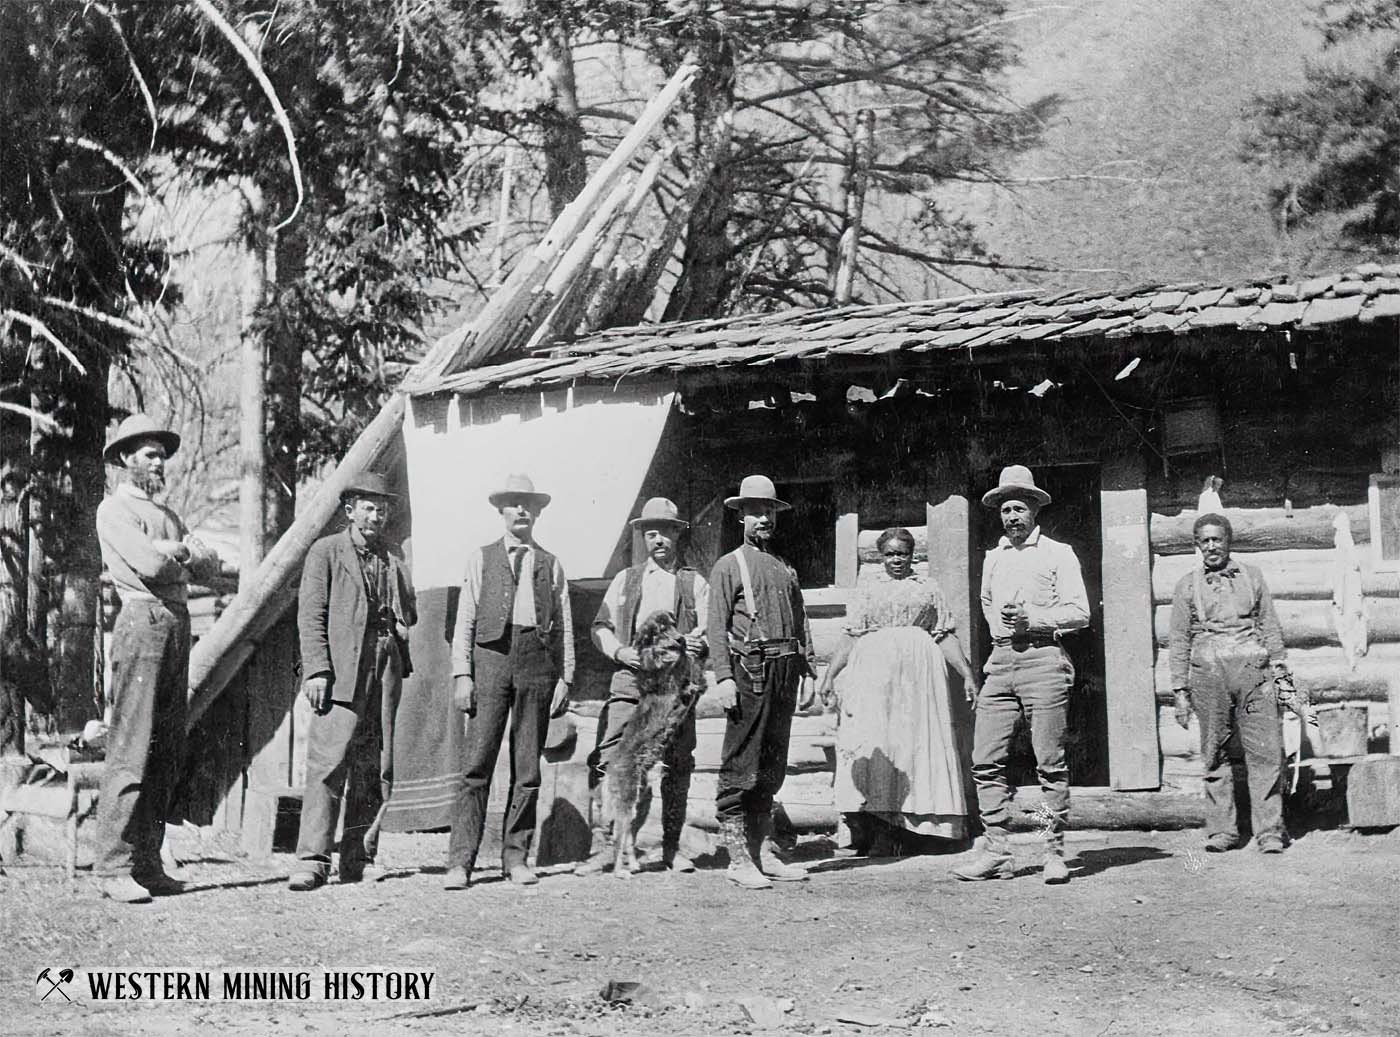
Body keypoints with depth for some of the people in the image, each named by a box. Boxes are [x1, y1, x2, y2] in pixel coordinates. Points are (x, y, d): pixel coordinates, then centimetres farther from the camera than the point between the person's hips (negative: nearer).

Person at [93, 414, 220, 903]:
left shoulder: (168, 514, 27)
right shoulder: (114, 509, 1)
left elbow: (209, 565, 16)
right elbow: (149, 563, -14)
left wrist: (175, 551, -2)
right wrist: (181, 550, 5)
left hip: (178, 625, 8)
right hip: (144, 621, -8)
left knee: (168, 753, 6)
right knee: (131, 749, -11)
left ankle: (147, 863, 10)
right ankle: (114, 867, -10)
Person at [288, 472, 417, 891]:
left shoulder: (394, 561, 20)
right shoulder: (326, 552, 6)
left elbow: (409, 614, 29)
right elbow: (311, 615, -1)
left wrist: (401, 622, 4)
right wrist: (316, 668, -12)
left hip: (386, 668, 5)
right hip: (341, 668, -5)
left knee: (376, 768, 3)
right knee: (328, 762, -12)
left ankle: (359, 858, 9)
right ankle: (312, 860, -10)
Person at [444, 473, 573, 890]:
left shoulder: (551, 565, 17)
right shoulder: (481, 559, 14)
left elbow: (564, 627, 15)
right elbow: (465, 621, 8)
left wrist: (565, 679, 5)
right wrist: (462, 674, -2)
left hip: (537, 659, 2)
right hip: (491, 655, -1)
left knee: (528, 768, 2)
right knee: (476, 765, -8)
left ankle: (515, 857, 10)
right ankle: (460, 861, -7)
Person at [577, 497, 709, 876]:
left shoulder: (695, 582, 13)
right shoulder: (626, 579, 17)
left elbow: (709, 631, 6)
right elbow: (600, 626, 15)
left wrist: (699, 643, -17)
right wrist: (620, 650, -4)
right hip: (629, 679, 1)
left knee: (677, 766, 2)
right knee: (607, 762, -9)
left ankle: (672, 848, 13)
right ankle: (604, 847, -5)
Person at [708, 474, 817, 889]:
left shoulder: (786, 570, 21)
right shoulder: (728, 566, 3)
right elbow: (717, 626, -4)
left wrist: (807, 673, 11)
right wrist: (723, 676, -13)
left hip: (784, 672, 6)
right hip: (750, 671, -6)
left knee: (772, 769, 9)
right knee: (740, 769, -6)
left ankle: (764, 852, 15)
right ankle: (738, 858, -3)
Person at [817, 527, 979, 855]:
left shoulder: (928, 587, 17)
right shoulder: (867, 588, 15)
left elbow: (945, 636, 13)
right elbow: (851, 637, 10)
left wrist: (967, 673, 4)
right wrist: (830, 674, 0)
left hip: (918, 672, 1)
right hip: (873, 669, -1)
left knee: (916, 740, -3)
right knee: (869, 739, -10)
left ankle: (907, 827, 2)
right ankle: (864, 827, -12)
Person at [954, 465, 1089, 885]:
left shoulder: (1058, 554, 4)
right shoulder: (993, 558, 20)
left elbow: (1079, 613, -2)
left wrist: (1032, 619, -13)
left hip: (1043, 658, -5)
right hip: (1000, 661, 5)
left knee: (1050, 762, -4)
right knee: (986, 760, -2)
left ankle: (1054, 853, 4)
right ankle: (995, 851, 3)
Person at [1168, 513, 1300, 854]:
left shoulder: (1251, 577, 13)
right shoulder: (1187, 585, 11)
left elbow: (1271, 629, 16)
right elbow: (1178, 641, 11)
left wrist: (1282, 677, 11)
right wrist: (1179, 690, 5)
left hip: (1252, 670, 0)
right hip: (1208, 672, 0)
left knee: (1266, 753, -6)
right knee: (1214, 755, 1)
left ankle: (1269, 831, -1)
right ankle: (1222, 830, 8)